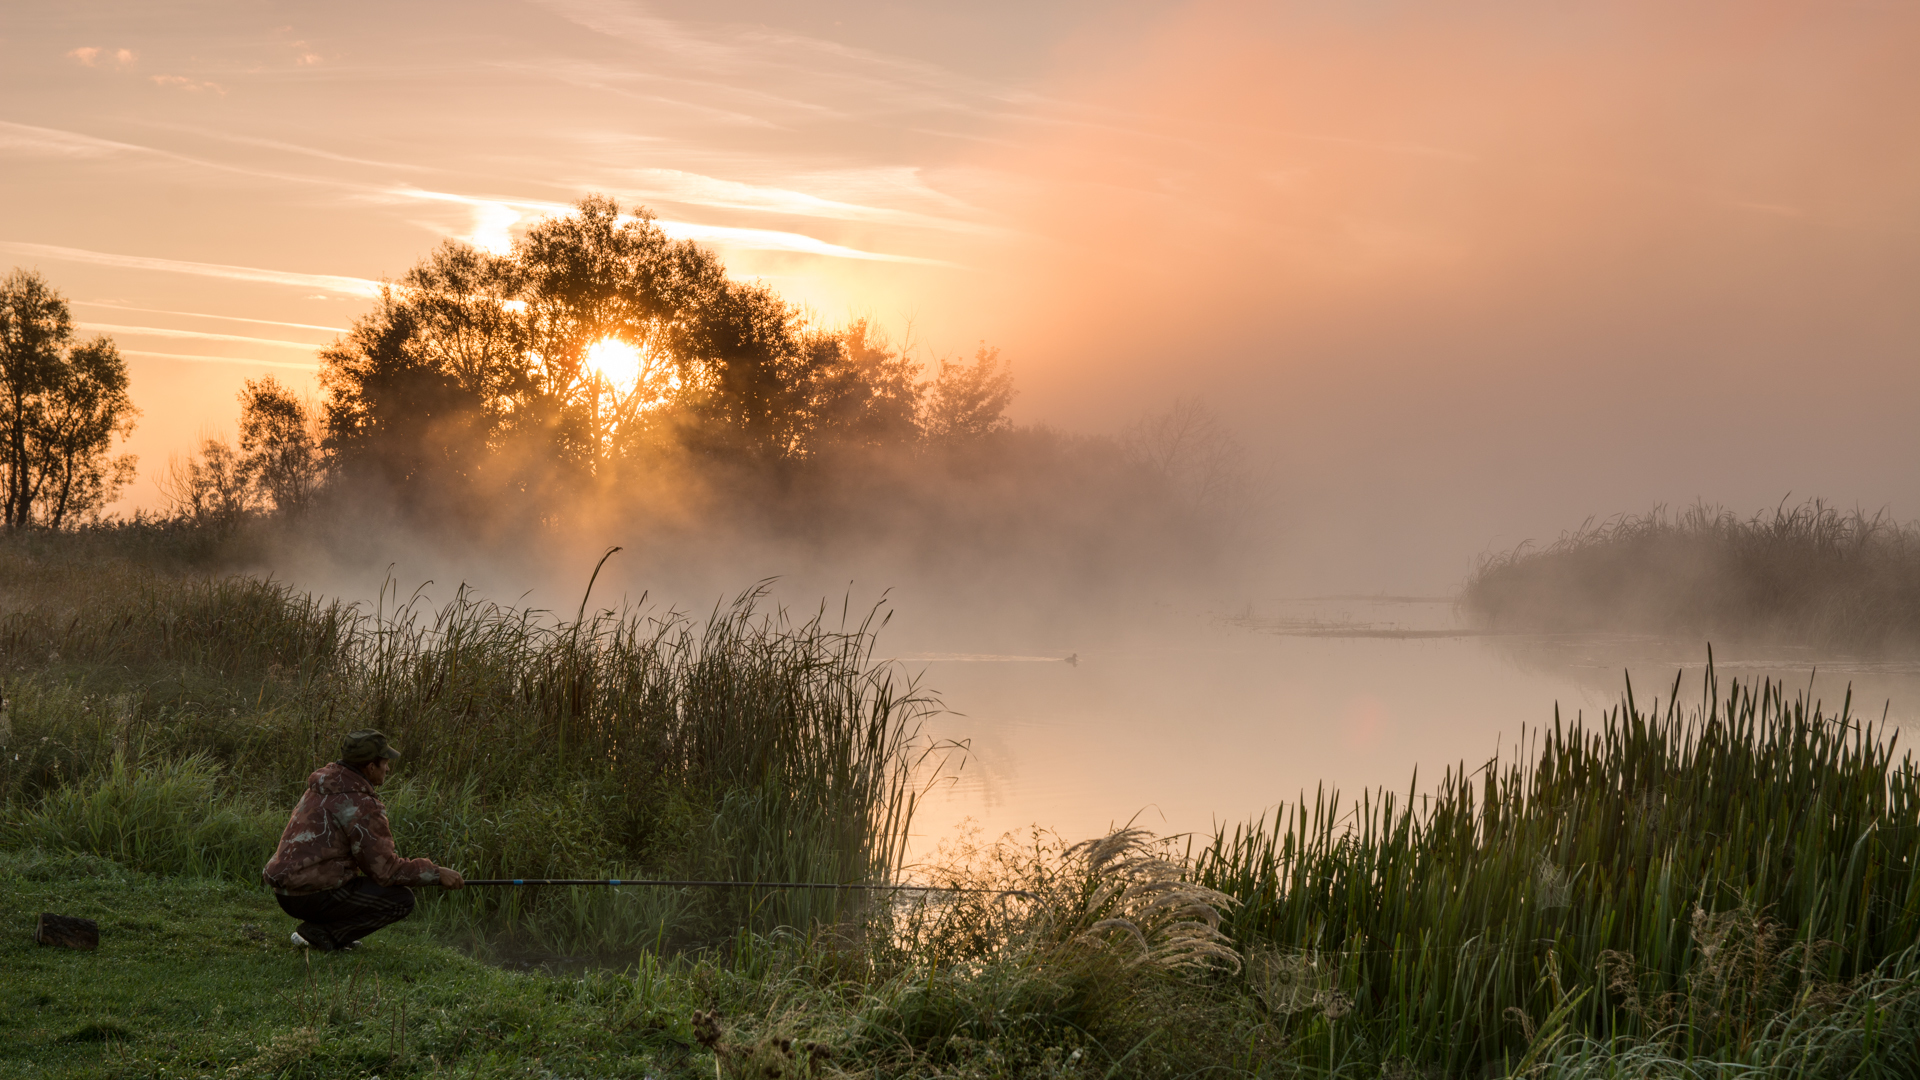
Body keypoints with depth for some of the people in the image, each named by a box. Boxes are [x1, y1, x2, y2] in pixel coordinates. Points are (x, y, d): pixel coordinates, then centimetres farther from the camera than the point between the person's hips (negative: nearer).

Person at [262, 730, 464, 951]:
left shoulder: (319, 790, 13)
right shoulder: (361, 805, -16)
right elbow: (384, 870, -14)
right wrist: (436, 874, -5)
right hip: (314, 897, -9)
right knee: (402, 900, -5)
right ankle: (321, 932, -8)